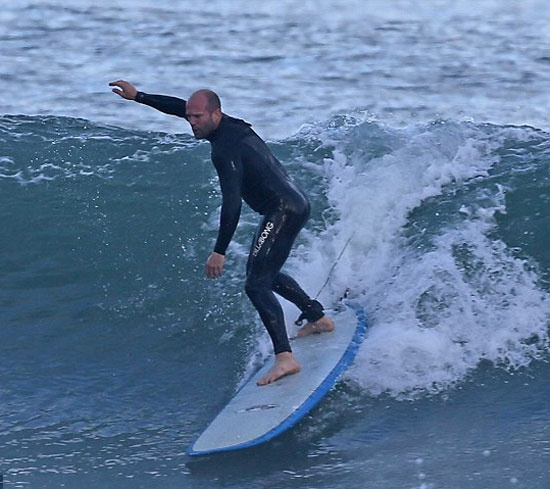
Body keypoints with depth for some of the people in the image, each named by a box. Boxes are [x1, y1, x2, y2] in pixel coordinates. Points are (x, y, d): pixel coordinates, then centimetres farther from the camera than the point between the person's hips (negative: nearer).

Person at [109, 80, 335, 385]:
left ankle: (285, 357, -28)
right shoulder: (229, 126, 8)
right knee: (267, 274, 28)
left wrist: (220, 252, -27)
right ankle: (318, 318, 40)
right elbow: (180, 107, 23)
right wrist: (137, 97, 24)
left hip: (283, 211, -11)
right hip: (296, 203, 11)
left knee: (256, 284, -17)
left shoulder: (225, 148, -20)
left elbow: (232, 204, -27)